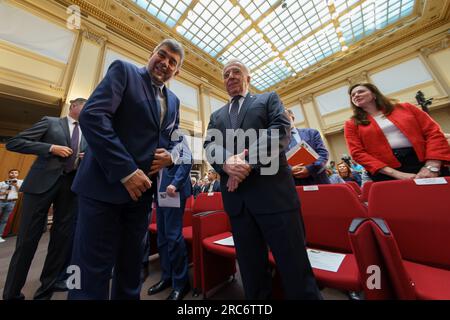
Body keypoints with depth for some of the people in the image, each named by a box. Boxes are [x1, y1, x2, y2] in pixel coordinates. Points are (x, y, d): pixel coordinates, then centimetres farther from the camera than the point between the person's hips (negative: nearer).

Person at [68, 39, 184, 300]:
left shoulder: (173, 101, 18)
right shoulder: (123, 70, 4)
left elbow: (175, 140, 18)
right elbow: (93, 116, -11)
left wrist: (170, 155, -6)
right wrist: (126, 171, -19)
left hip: (142, 189, 5)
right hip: (106, 184, -4)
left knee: (131, 267, 19)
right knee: (93, 269, 5)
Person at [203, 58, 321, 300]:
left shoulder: (269, 99, 15)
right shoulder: (216, 116, 23)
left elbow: (281, 131, -3)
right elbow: (209, 145, 6)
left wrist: (248, 161, -15)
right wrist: (226, 162, -16)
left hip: (273, 192, -3)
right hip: (236, 198, 4)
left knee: (294, 266, 8)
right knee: (251, 270, 18)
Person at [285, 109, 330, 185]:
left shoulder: (311, 133, 11)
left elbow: (323, 153, 3)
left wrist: (310, 169, -13)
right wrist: (290, 170, -19)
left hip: (317, 180, 2)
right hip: (293, 184, -1)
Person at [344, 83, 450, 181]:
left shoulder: (404, 108, 12)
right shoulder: (351, 124, 3)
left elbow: (433, 132, 5)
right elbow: (358, 153, -7)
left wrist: (431, 167, -10)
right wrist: (396, 173, -15)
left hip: (423, 166, 3)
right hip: (387, 175, -2)